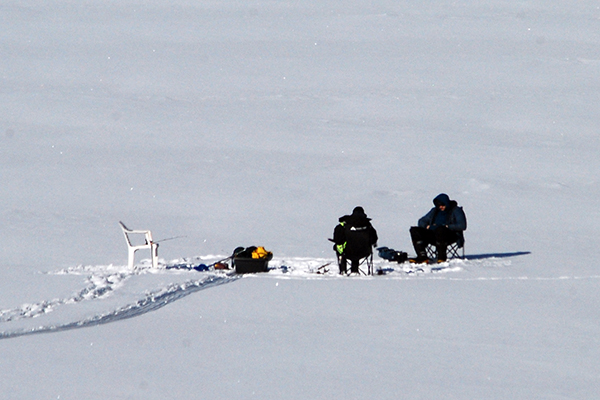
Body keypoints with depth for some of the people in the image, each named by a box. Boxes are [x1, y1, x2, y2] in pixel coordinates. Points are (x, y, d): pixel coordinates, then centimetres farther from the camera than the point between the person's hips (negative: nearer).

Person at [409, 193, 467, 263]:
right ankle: (422, 257, -29)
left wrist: (447, 226, -16)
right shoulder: (434, 211, 22)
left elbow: (462, 226, -6)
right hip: (433, 235, 6)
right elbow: (421, 221, 23)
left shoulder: (456, 211, 6)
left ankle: (441, 257, -32)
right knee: (414, 230, -16)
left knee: (440, 229, -41)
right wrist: (427, 226, 0)